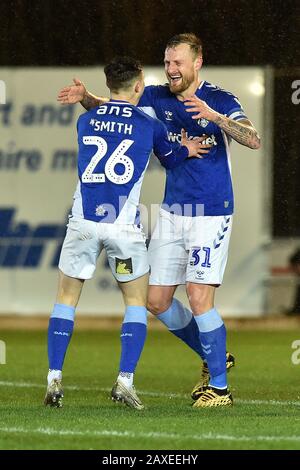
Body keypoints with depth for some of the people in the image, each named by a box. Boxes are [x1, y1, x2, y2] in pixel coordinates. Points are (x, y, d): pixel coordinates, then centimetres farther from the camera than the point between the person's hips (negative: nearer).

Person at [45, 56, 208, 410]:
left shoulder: (85, 121, 8)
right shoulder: (150, 126, 0)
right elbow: (171, 160, 17)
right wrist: (185, 149, 38)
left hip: (83, 222, 2)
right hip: (124, 227, -2)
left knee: (66, 300, 12)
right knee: (136, 303, 11)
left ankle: (54, 380, 3)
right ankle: (125, 381, -2)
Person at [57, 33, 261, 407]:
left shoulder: (220, 99, -10)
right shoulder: (158, 98, 4)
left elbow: (253, 141, -23)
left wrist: (214, 116, -37)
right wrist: (85, 97, -10)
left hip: (211, 214, -6)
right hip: (172, 212, 6)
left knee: (199, 298, -14)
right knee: (157, 300, 5)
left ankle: (220, 387, -2)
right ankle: (215, 357, 26)